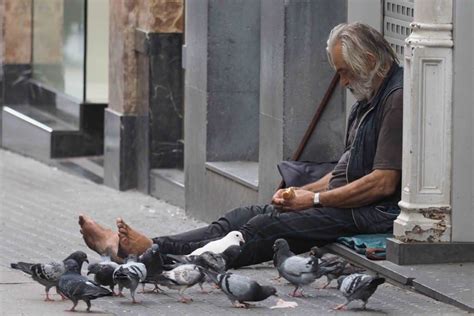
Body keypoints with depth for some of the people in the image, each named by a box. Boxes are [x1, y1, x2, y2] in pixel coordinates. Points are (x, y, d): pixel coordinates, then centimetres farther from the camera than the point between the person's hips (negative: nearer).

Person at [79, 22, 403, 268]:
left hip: (372, 212, -9)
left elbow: (384, 183, -19)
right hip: (345, 203, 9)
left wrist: (315, 199, -13)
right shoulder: (367, 101, 22)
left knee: (264, 228, -21)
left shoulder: (397, 98, -13)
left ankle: (159, 253, -29)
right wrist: (300, 192, 9)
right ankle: (126, 246, -11)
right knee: (247, 216, -3)